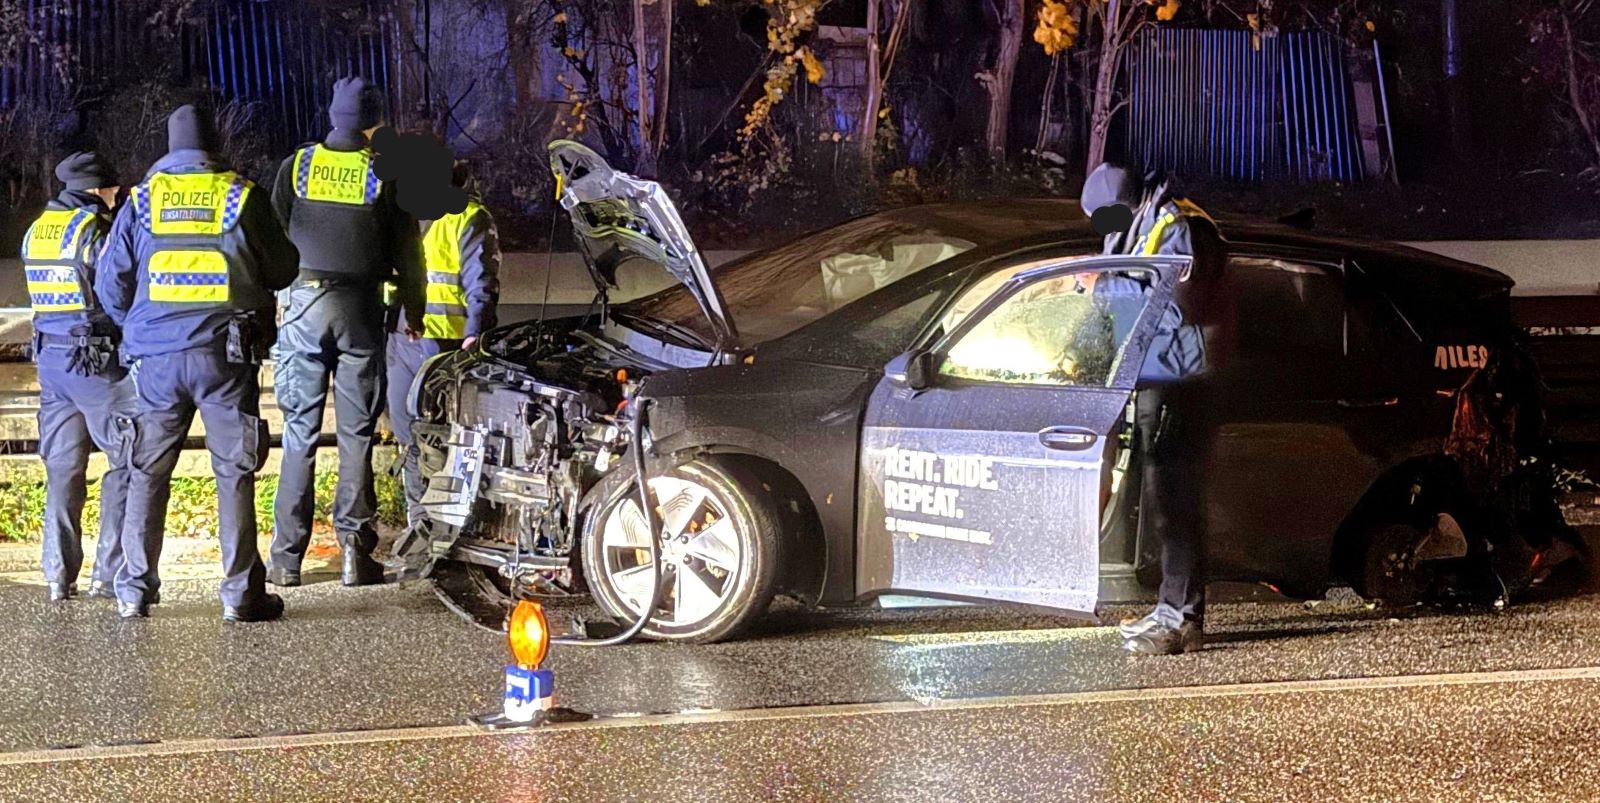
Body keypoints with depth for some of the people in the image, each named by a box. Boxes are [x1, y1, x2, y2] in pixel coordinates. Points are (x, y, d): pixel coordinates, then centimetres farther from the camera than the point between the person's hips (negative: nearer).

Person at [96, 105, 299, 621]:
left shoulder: (142, 198, 5)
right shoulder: (240, 195, -1)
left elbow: (110, 283, 6)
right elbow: (281, 270, 5)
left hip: (156, 354, 2)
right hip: (225, 352, -2)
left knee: (147, 472, 10)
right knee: (234, 471, 3)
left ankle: (134, 591, 9)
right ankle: (240, 593, 1)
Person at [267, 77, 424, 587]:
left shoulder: (297, 166, 4)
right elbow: (406, 249, 4)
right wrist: (413, 310, 16)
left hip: (304, 302, 1)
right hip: (360, 308, -1)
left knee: (300, 432, 3)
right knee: (356, 434, 4)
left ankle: (287, 557, 1)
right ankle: (355, 553, 2)